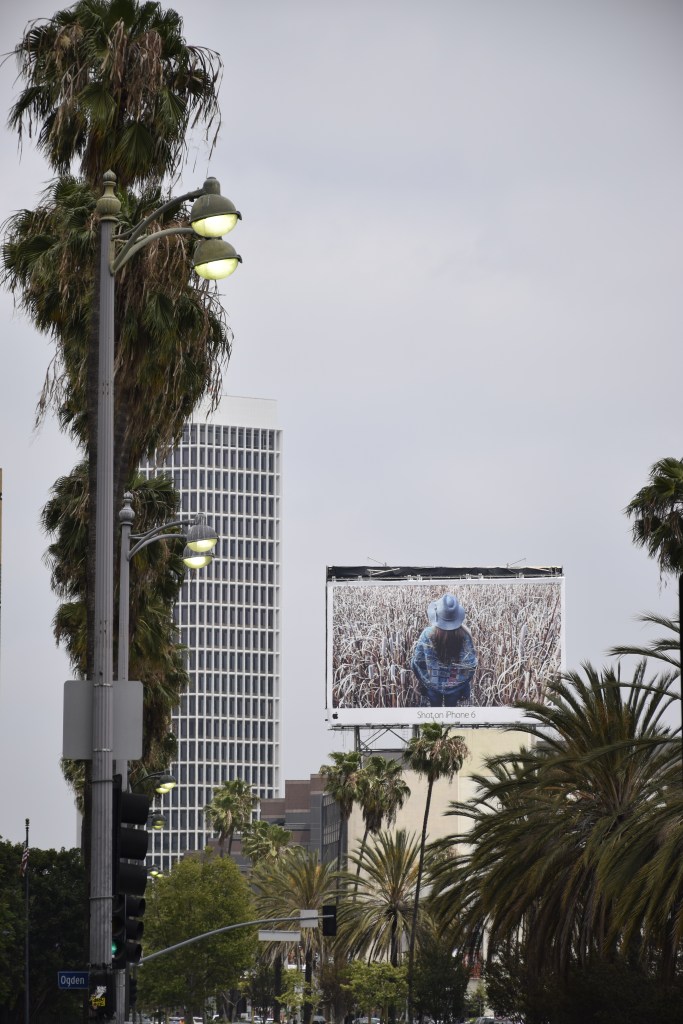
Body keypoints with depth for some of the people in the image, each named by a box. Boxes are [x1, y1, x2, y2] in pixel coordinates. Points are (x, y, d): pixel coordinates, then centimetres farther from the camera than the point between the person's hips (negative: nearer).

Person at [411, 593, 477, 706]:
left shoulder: (427, 634, -22)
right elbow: (470, 664, -13)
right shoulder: (464, 635, -21)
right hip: (455, 685, 1)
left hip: (433, 684, -1)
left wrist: (422, 681, 6)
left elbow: (416, 662, -12)